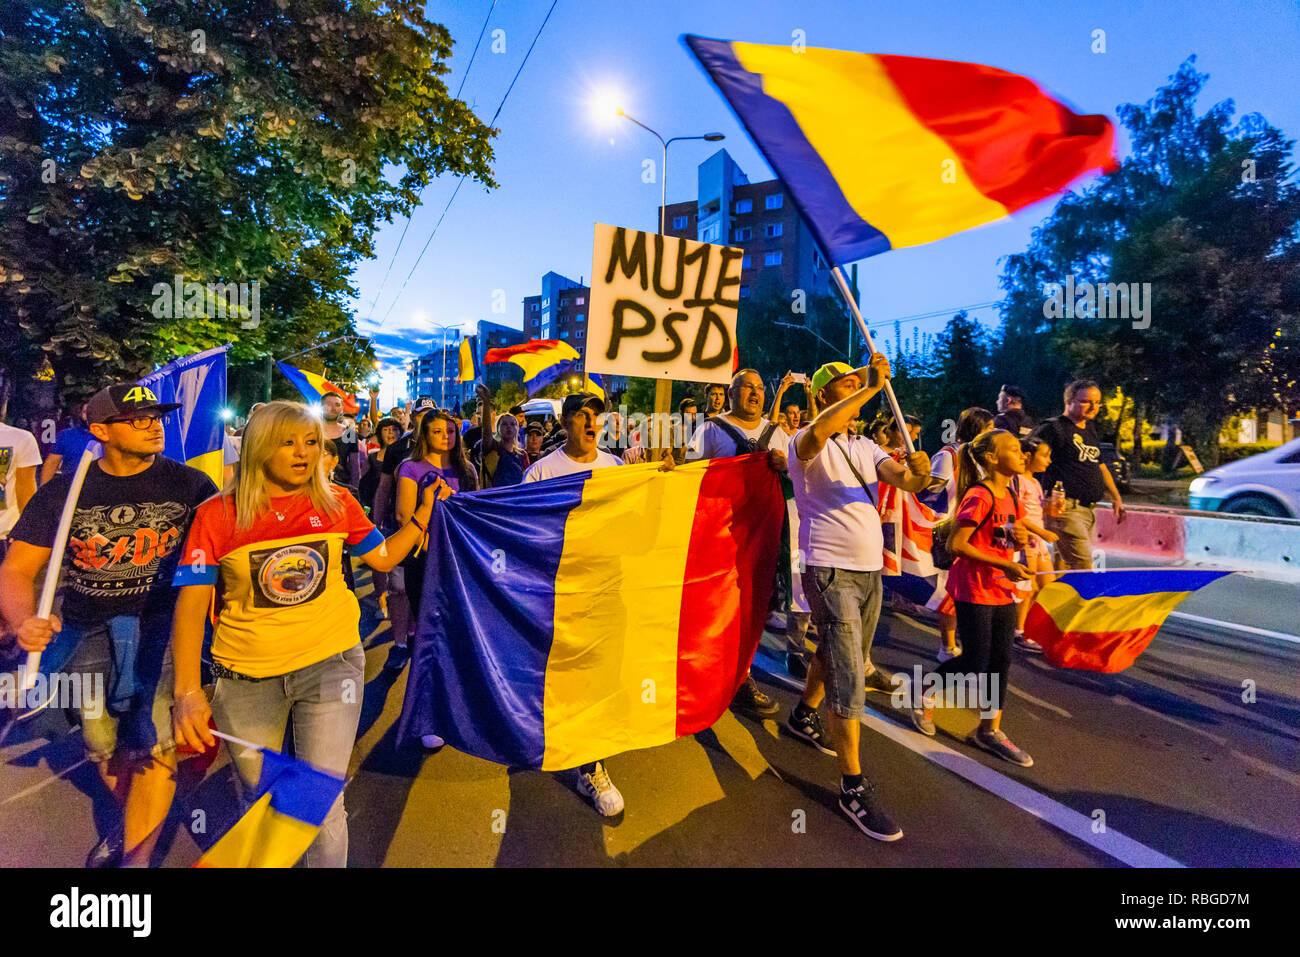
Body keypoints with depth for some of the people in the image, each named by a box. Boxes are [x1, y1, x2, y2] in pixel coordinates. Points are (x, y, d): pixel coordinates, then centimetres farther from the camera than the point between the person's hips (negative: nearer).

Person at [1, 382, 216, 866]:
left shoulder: (189, 484, -6)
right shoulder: (62, 492, 0)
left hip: (162, 624, -3)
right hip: (89, 630, 3)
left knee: (153, 745, -8)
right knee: (103, 745, 18)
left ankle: (137, 852, 13)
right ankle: (131, 820, 45)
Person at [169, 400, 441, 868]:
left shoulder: (336, 502, -4)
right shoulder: (218, 514, -9)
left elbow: (383, 557, 6)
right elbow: (191, 604, -10)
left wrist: (425, 510, -3)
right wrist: (188, 694, -18)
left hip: (330, 664, 0)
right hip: (247, 678, 1)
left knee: (323, 804, 4)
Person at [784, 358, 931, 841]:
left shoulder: (865, 447, 13)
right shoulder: (806, 443, -8)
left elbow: (902, 479, -3)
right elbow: (816, 435, -34)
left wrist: (917, 471, -26)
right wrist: (871, 387, -30)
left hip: (871, 570, 8)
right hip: (831, 571, -8)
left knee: (841, 656, 22)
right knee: (849, 678, -8)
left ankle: (804, 715, 45)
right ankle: (853, 787, 4)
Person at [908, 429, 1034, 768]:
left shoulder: (1009, 495, 10)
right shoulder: (979, 497, -18)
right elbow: (956, 544, -21)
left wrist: (1020, 537, -1)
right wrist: (1004, 565, -21)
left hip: (1002, 590, 8)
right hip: (973, 590, -8)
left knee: (1000, 660, 11)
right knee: (975, 661, 0)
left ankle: (989, 730, 25)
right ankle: (924, 698, 25)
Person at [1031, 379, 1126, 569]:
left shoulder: (1090, 429, 20)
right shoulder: (1052, 428, -7)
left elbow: (1101, 468, 30)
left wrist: (1116, 499, 24)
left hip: (1087, 510, 8)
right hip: (1065, 509, -8)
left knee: (1064, 565, 11)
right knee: (1083, 566, -12)